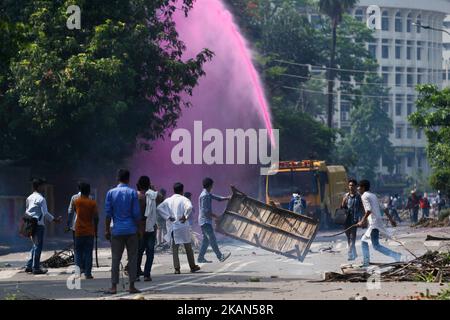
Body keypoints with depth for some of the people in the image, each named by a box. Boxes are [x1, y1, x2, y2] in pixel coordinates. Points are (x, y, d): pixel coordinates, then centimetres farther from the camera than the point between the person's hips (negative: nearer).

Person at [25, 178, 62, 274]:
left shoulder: (29, 198, 11)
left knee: (35, 245, 17)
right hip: (39, 224, -8)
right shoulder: (41, 199, -13)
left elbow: (26, 212, 15)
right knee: (38, 246, -1)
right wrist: (54, 219, -6)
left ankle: (29, 266, 15)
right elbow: (45, 213, -16)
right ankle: (36, 268, 1)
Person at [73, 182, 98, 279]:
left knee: (78, 252, 10)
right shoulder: (92, 203, -4)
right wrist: (95, 230, 5)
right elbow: (96, 217, -6)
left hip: (79, 231, 1)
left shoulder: (76, 201, -1)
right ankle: (88, 273, 0)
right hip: (89, 232, -1)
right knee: (88, 253, 2)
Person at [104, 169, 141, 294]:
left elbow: (108, 213, 1)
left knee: (116, 259, 4)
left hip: (117, 230, 1)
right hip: (131, 230, -1)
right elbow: (136, 213, -4)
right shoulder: (133, 193, -2)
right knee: (132, 258, 5)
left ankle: (114, 287, 1)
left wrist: (107, 230, 7)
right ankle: (132, 286, 3)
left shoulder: (111, 193, 2)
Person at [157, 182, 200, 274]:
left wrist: (168, 217, -4)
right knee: (188, 247, 10)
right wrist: (185, 217, -13)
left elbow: (159, 208, -4)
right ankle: (193, 266, 18)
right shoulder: (183, 199, -6)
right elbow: (189, 207, -25)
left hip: (172, 227, 2)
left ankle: (177, 268, -1)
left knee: (174, 248, 5)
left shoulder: (168, 200, 6)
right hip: (182, 226, -2)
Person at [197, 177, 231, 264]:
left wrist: (227, 198, 7)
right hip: (205, 221, -10)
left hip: (205, 221, 10)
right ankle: (220, 257, -12)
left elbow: (217, 198, 20)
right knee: (212, 239, -10)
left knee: (206, 240, 9)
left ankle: (201, 258, 8)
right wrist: (214, 215, -12)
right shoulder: (205, 195, -16)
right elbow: (205, 210, -21)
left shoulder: (208, 194, 16)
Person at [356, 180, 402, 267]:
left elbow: (369, 210, -19)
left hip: (374, 223, -10)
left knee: (376, 246, -11)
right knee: (364, 240, 17)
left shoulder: (364, 196, -7)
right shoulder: (373, 195, 20)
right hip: (378, 221, 10)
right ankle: (366, 262, 15)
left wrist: (363, 221, -14)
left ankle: (396, 255, -19)